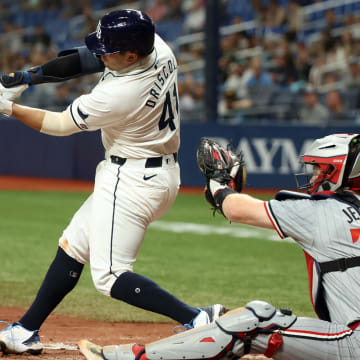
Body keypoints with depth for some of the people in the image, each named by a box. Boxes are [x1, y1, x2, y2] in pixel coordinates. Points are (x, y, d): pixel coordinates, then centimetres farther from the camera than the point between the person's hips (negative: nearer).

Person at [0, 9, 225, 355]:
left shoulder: (118, 95, -29)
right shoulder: (159, 49, -7)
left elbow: (60, 125, -12)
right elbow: (86, 59, 6)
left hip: (132, 182, -10)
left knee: (109, 276, -10)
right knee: (72, 246, 17)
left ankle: (196, 318, -18)